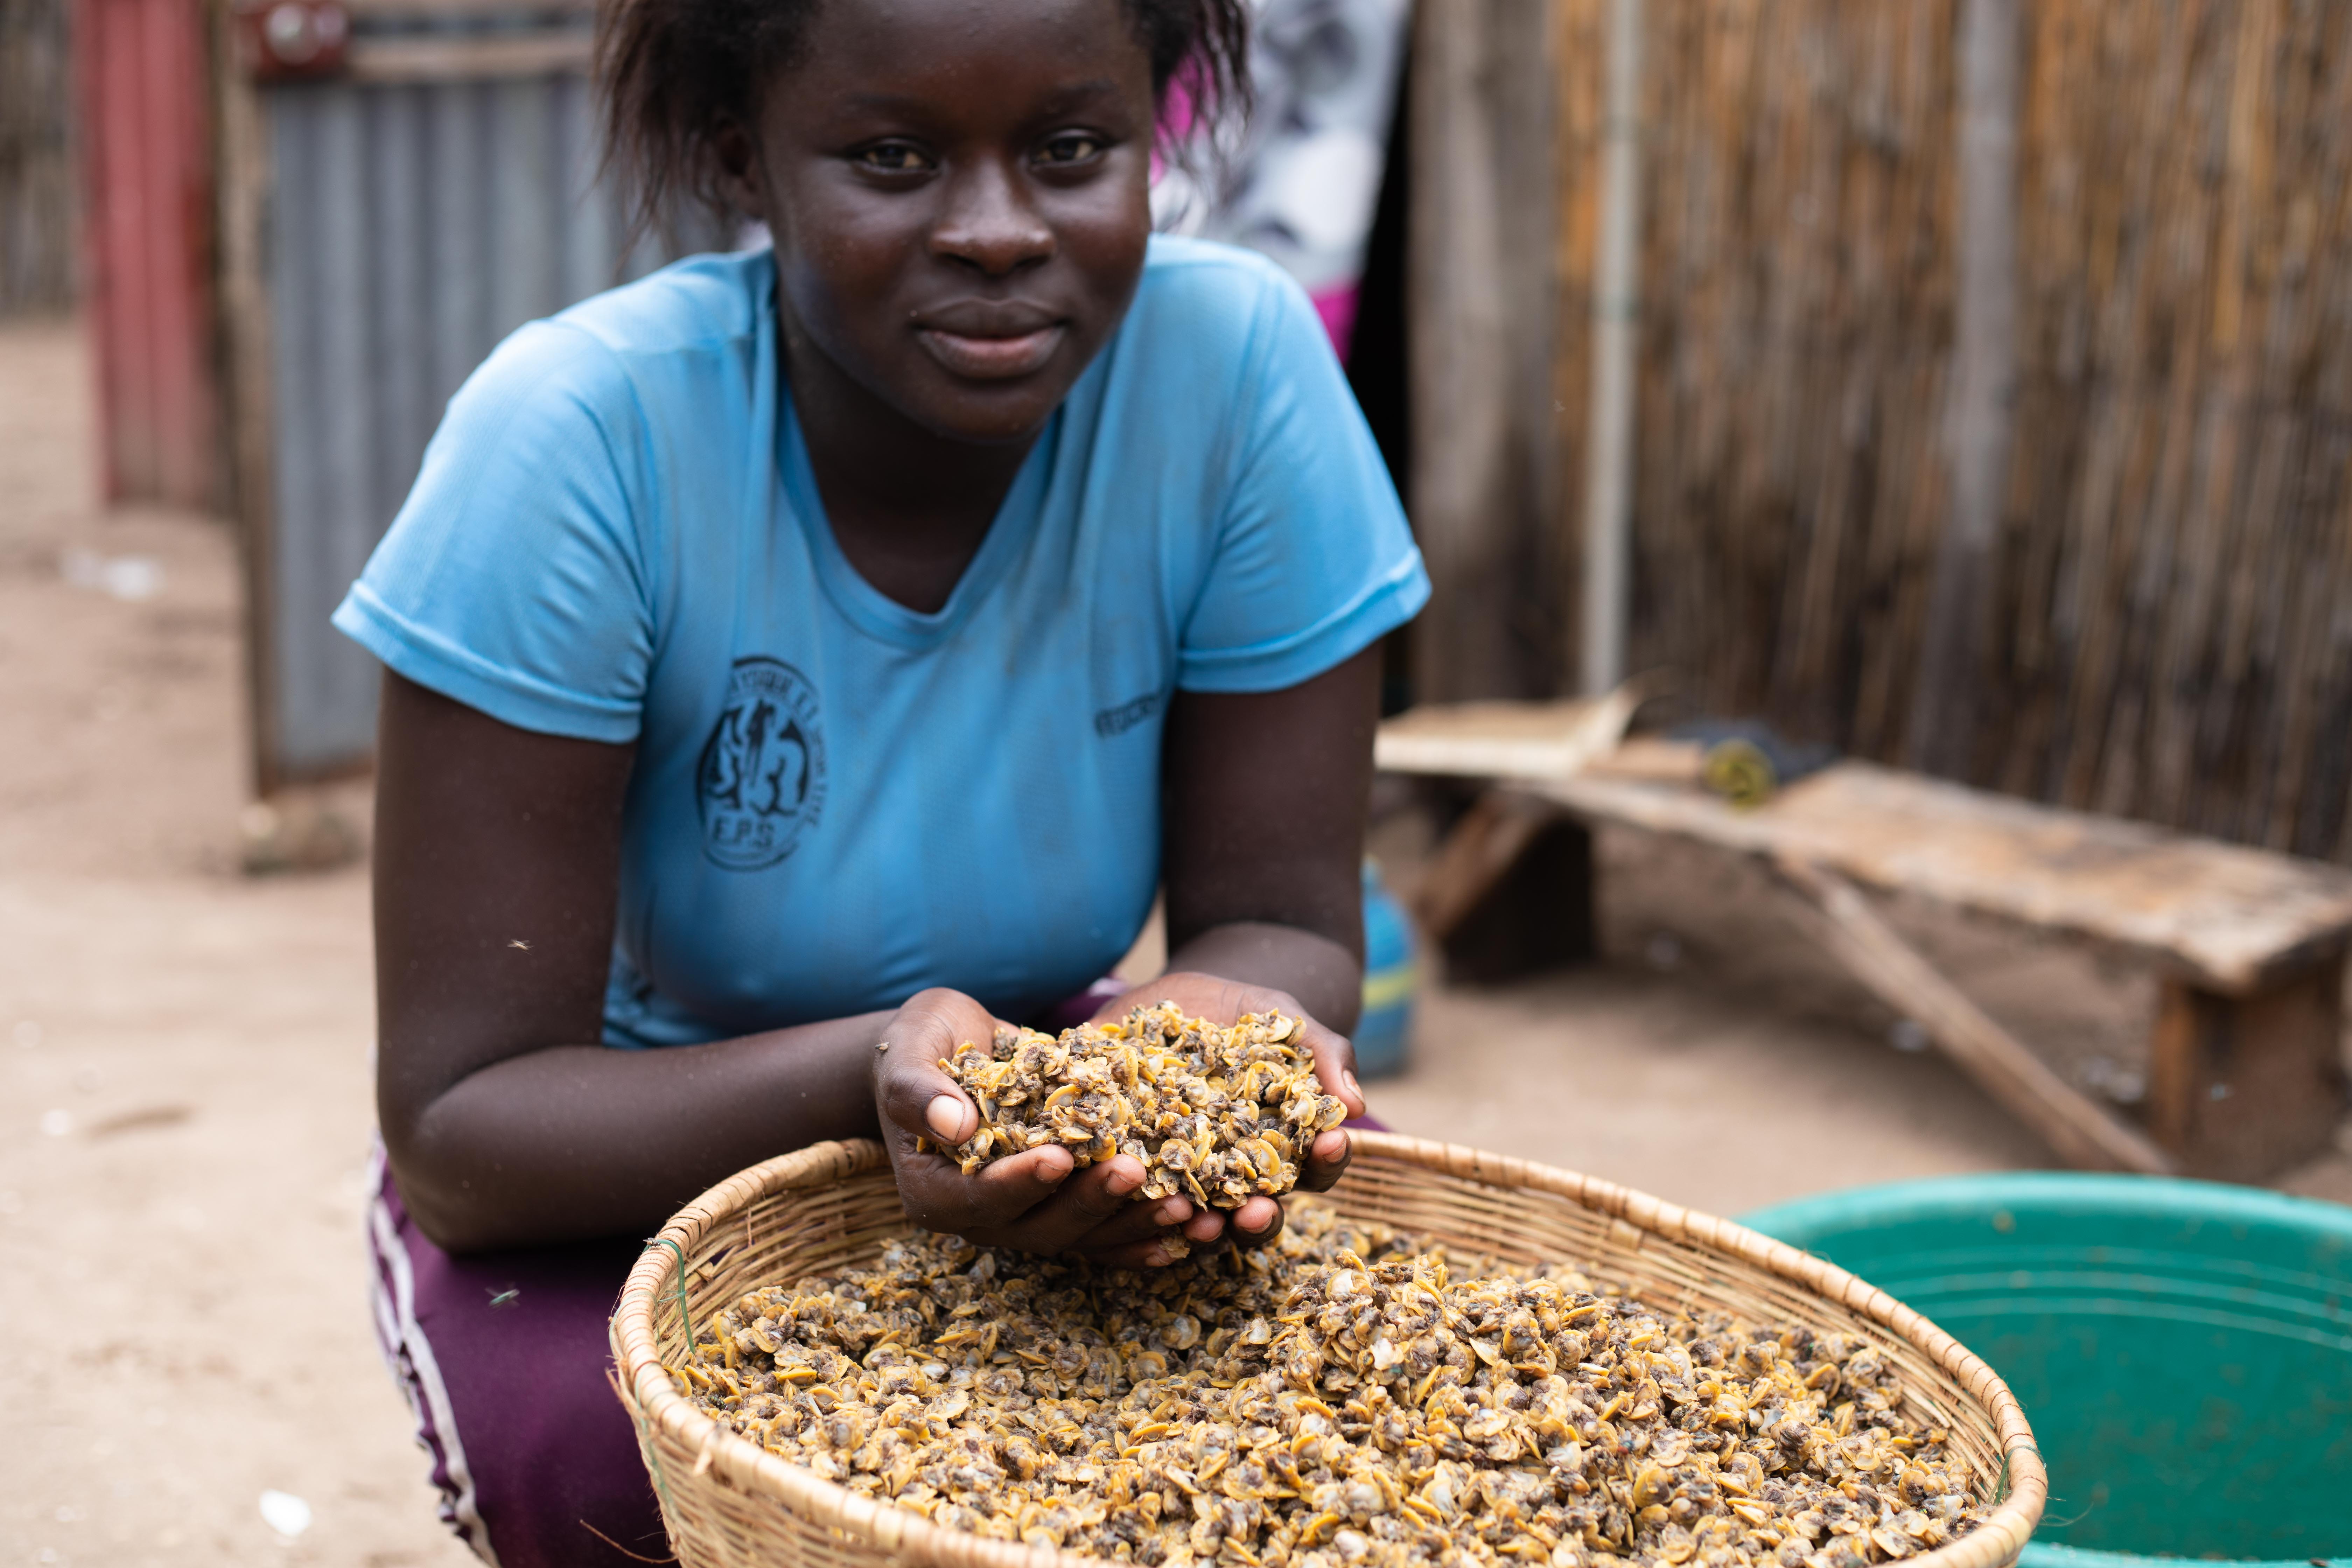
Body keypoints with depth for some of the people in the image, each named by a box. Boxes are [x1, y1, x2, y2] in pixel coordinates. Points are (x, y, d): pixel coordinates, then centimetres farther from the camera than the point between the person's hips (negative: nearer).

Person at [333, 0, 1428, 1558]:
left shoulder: (1239, 363, -20)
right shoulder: (576, 438, -27)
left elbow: (1283, 918, -13)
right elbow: (456, 1125, -26)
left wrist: (1199, 1022, -38)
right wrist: (877, 1069, -44)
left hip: (1040, 1103, 2)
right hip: (633, 1170, -1)